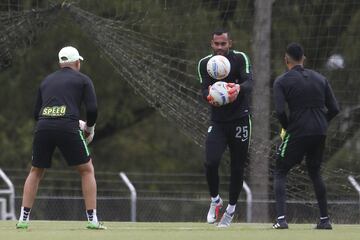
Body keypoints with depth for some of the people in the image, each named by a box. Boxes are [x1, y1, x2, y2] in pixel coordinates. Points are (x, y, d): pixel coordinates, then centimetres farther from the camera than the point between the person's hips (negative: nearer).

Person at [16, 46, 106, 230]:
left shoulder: (47, 80, 26)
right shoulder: (83, 80, 14)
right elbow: (92, 109, 2)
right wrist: (89, 128, 18)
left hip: (43, 126, 4)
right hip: (68, 128, -4)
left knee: (36, 171, 20)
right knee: (87, 170, 10)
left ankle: (23, 218, 13)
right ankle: (92, 220, 4)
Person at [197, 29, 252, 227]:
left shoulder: (240, 58, -6)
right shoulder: (205, 64, 1)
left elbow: (249, 82, -20)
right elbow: (204, 89, -9)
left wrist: (239, 88, -44)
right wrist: (210, 97, -34)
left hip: (240, 119, -1)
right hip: (217, 121, 1)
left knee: (237, 167, 4)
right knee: (210, 162, -17)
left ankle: (231, 209, 23)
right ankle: (215, 200, 9)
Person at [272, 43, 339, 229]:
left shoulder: (282, 81, -3)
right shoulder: (320, 79, 11)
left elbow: (280, 111, -14)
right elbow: (334, 109, 7)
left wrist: (286, 128, 4)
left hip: (297, 132, -4)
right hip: (319, 133, 4)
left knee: (280, 173, 8)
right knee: (314, 172, 23)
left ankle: (281, 219, -9)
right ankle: (325, 219, 20)